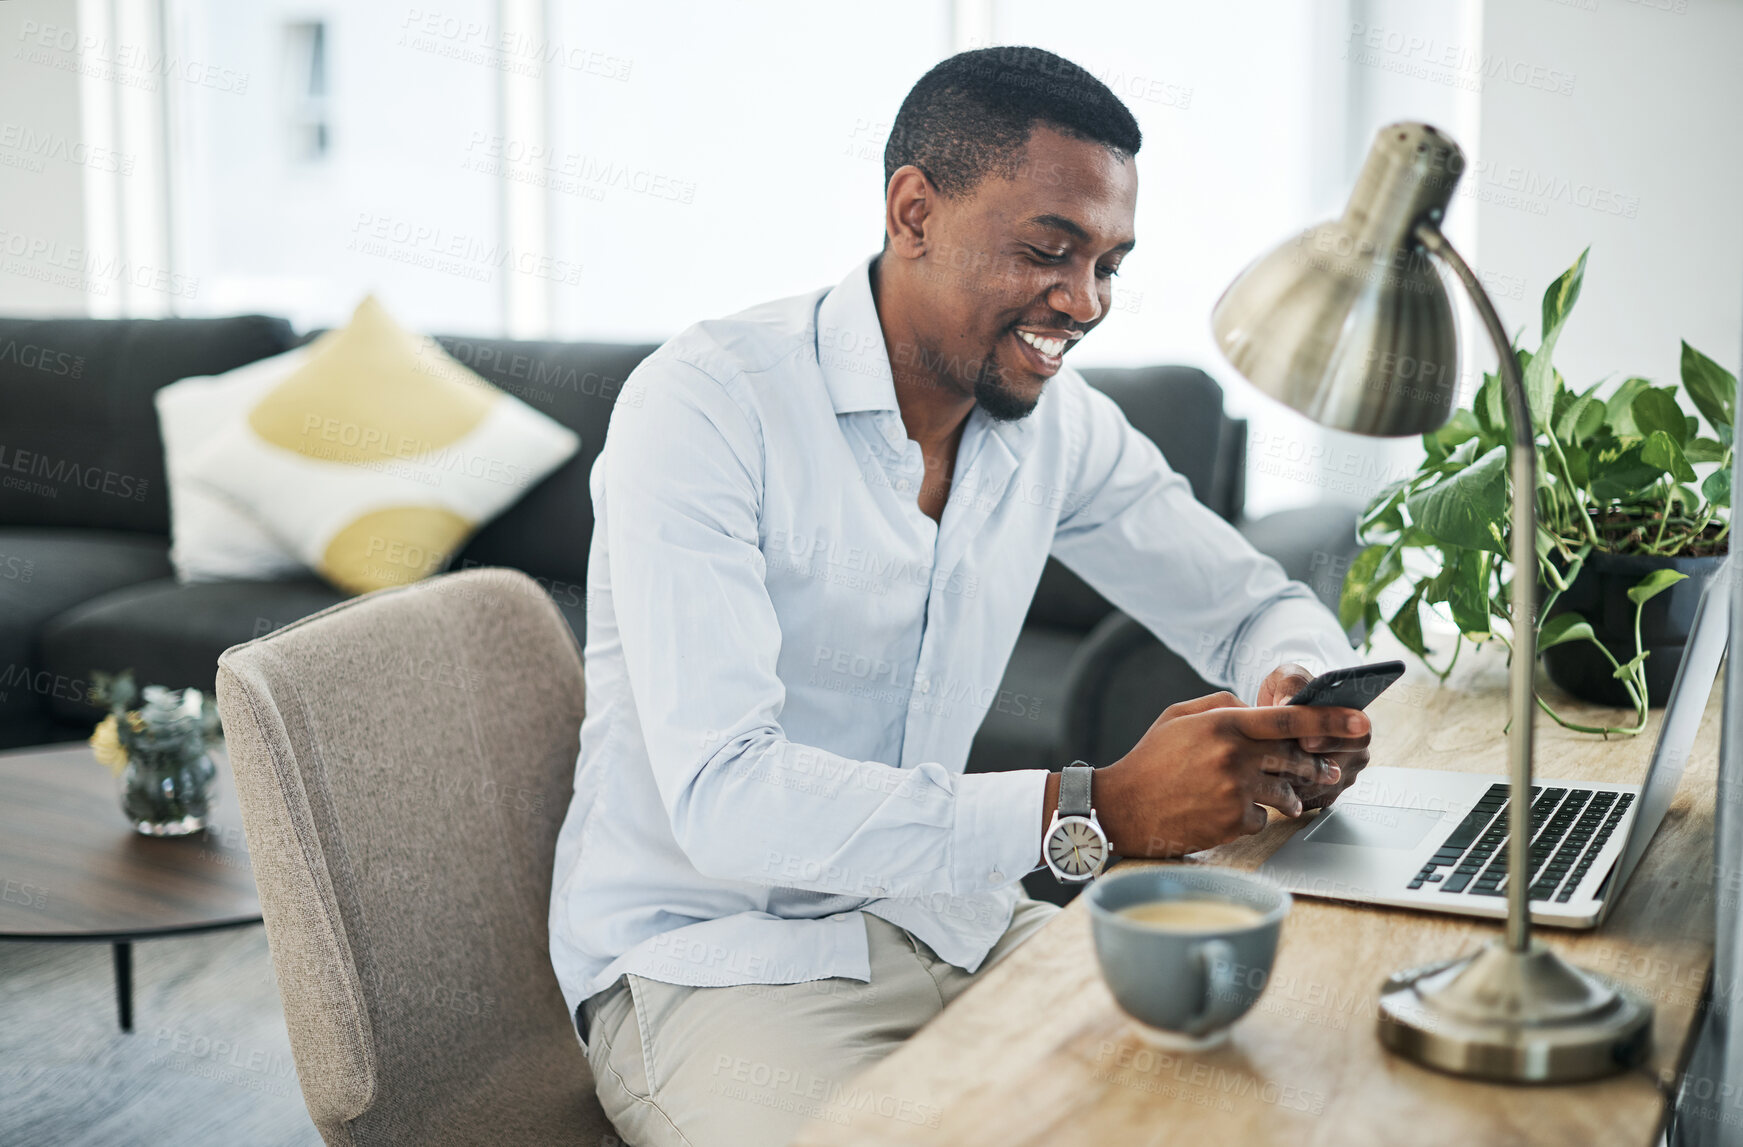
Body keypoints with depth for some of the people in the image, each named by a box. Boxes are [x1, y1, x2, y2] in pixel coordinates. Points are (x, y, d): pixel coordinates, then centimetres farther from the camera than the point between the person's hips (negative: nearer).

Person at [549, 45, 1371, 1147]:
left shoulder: (1059, 423, 2)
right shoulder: (705, 406, -19)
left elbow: (1259, 604, 13)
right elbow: (720, 796, -29)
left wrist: (1305, 696, -14)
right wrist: (1096, 809, -35)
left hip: (946, 919, 6)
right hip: (710, 961, -6)